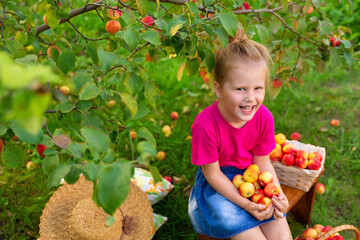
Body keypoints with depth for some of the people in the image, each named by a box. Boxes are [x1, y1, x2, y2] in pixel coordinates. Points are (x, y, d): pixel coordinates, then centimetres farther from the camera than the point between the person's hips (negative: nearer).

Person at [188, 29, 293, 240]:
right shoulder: (206, 125, -29)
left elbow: (262, 162, -4)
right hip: (218, 183, -3)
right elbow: (212, 173, -18)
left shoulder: (264, 118, -16)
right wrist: (245, 203, -22)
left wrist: (277, 193, -20)